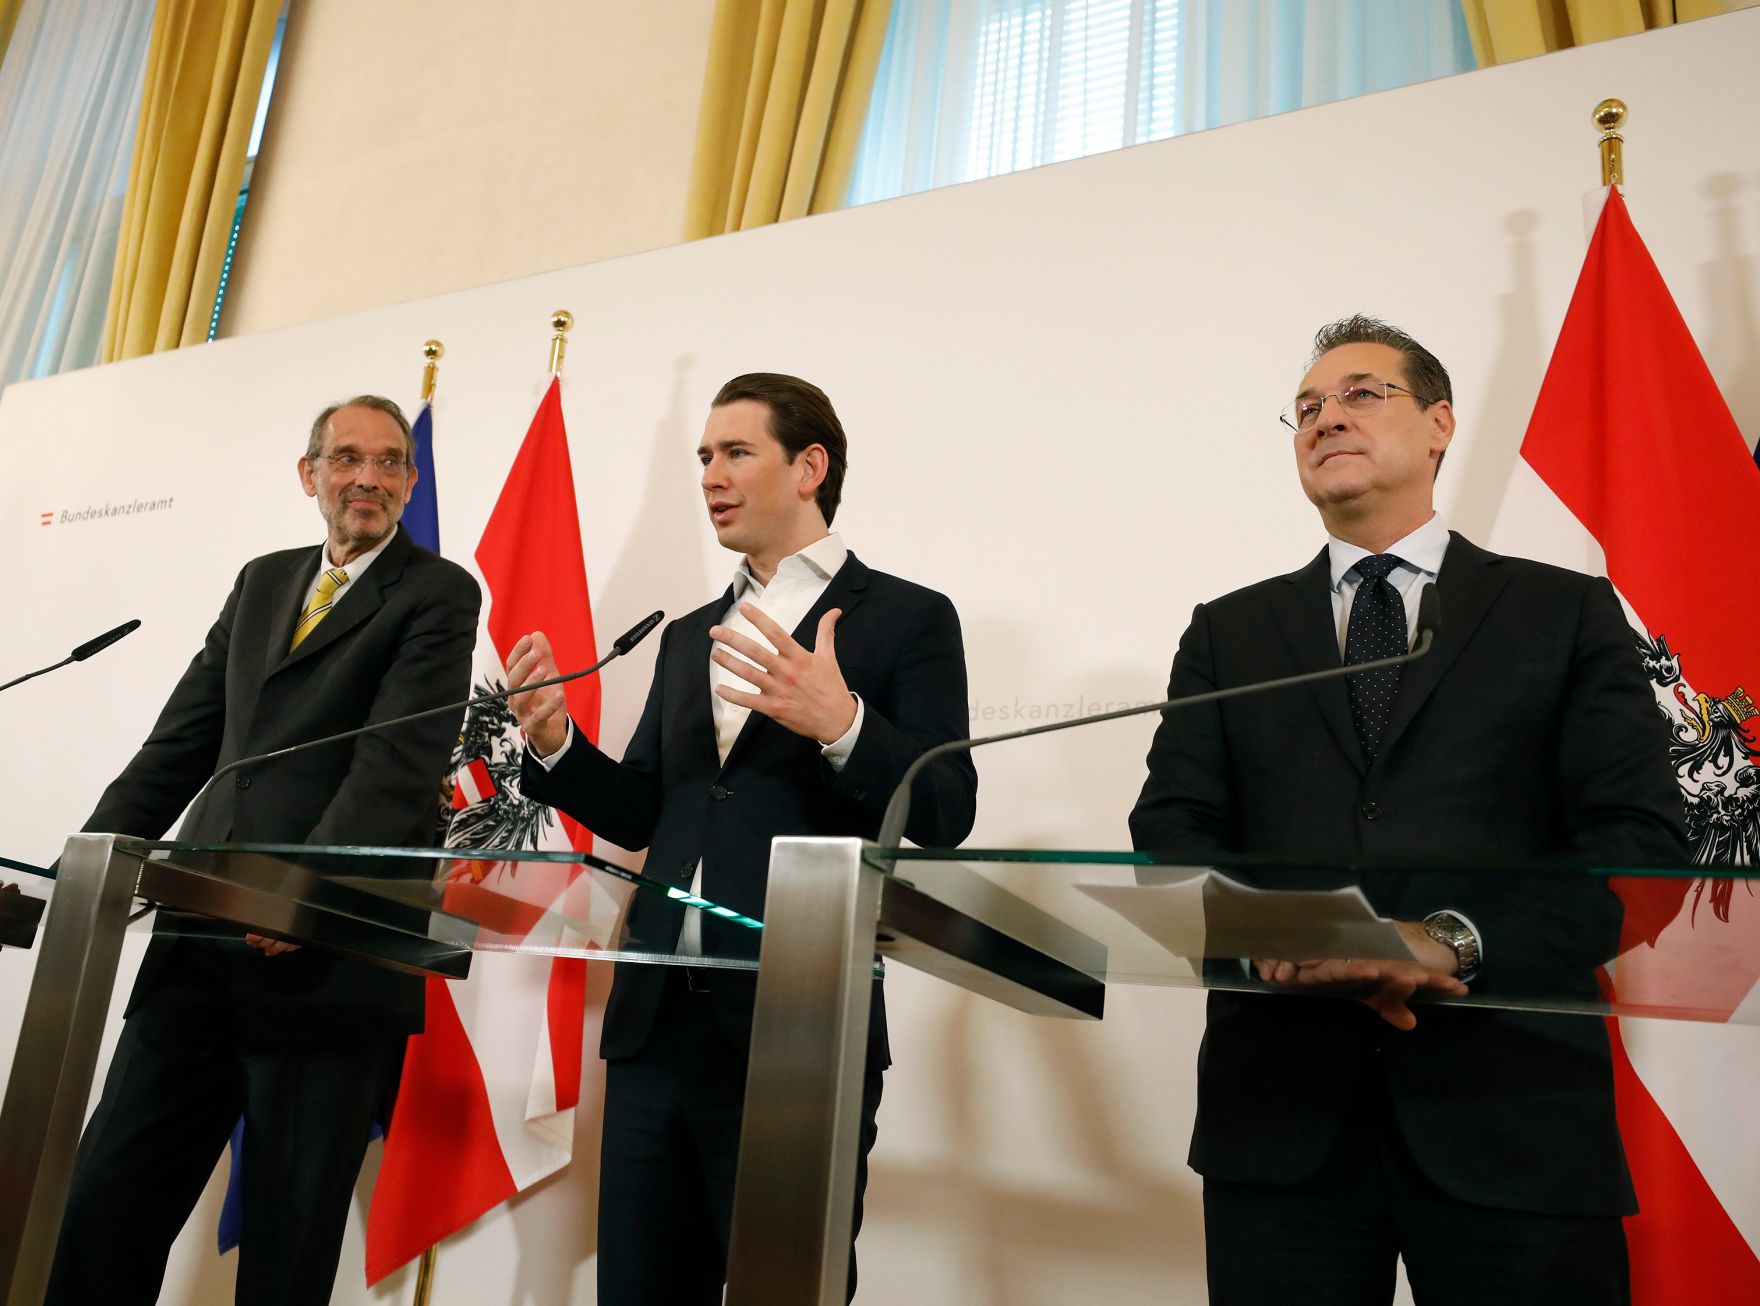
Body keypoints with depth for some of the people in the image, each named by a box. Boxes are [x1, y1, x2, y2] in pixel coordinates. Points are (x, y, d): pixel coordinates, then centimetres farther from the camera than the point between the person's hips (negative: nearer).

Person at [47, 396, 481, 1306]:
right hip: (197, 950, 6)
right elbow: (181, 742, 17)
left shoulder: (437, 594, -2)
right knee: (101, 1213, 9)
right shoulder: (261, 582, 18)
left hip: (327, 962, -6)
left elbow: (401, 763, -14)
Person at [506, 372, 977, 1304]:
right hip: (657, 1024, 6)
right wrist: (556, 745, -3)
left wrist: (842, 725, -28)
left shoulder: (906, 617, -2)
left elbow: (944, 815, -11)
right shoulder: (690, 635, 16)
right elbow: (645, 817, 14)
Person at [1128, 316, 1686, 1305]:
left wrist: (1450, 940, -18)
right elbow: (1173, 831, 4)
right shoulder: (1230, 632, 13)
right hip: (1280, 1108, 2)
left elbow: (1641, 840, -2)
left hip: (1512, 1107, -1)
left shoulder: (1569, 613, 8)